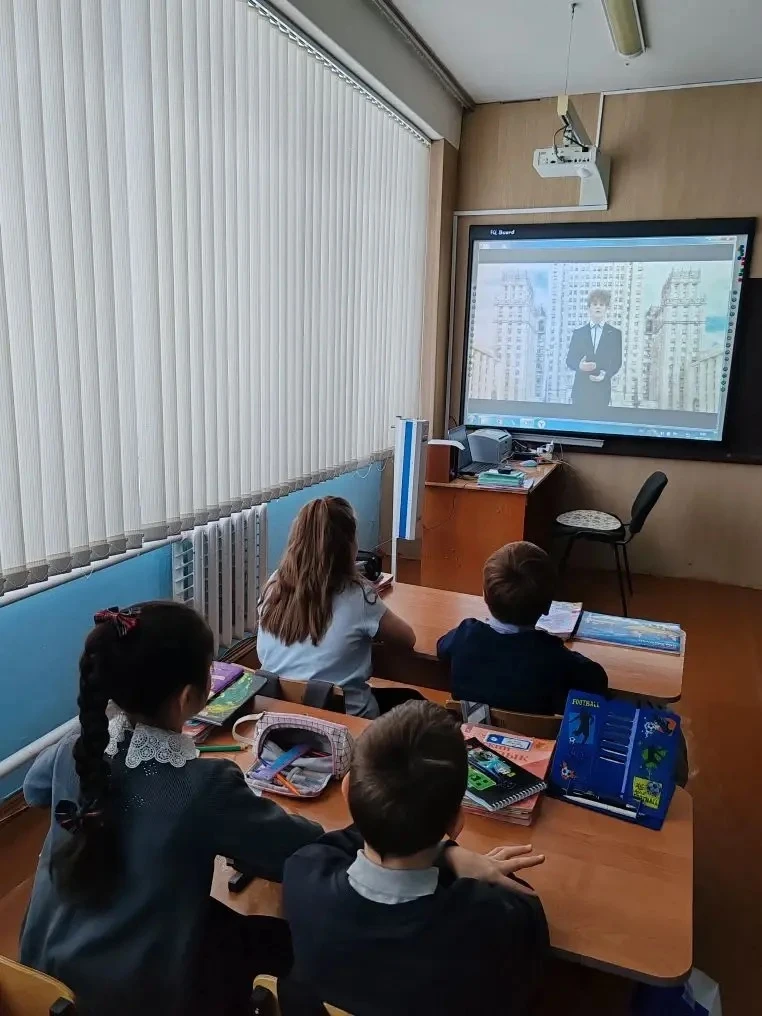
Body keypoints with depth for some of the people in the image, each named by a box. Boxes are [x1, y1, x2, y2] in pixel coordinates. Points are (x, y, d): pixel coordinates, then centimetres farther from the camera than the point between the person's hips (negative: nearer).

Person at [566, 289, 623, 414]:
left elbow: (617, 362, 4)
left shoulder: (615, 333, 8)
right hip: (580, 389, 1)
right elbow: (569, 360, 9)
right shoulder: (578, 333, 12)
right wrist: (579, 365, -13)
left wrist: (605, 375, -14)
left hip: (602, 389, -1)